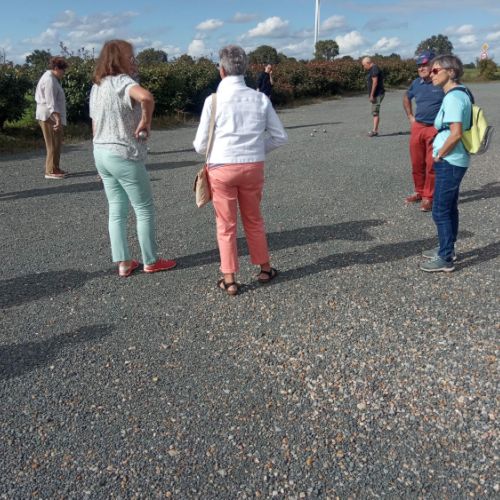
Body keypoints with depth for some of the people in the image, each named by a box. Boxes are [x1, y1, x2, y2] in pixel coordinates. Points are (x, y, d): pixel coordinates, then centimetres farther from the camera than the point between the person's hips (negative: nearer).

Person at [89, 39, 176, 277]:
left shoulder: (97, 86, 11)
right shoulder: (122, 81, -15)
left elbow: (95, 127, 16)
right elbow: (146, 97, -39)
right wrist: (146, 121, -20)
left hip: (101, 153, 8)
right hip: (125, 155, -8)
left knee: (116, 211, 13)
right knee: (145, 209, 6)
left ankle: (123, 263, 18)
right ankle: (150, 261, 16)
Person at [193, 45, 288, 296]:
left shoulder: (214, 100, -9)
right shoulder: (260, 99, -1)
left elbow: (200, 144, -4)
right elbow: (280, 136, 5)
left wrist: (204, 147, 19)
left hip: (221, 168, -2)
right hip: (253, 166, 3)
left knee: (226, 225, 10)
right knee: (253, 220, 20)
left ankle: (229, 280, 17)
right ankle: (265, 269, 32)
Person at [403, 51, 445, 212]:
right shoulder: (417, 83, 6)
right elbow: (406, 97, 26)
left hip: (435, 129, -5)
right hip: (417, 127, 5)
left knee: (431, 165, -2)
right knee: (417, 163, 12)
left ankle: (428, 197, 7)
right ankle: (419, 192, 28)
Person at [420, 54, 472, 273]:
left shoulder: (453, 97, -19)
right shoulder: (461, 93, 11)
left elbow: (456, 134, -28)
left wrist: (439, 155, -14)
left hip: (449, 162, -10)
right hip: (455, 161, 10)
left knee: (440, 211, -2)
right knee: (450, 208, 18)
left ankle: (445, 259, 8)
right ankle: (447, 249, 31)